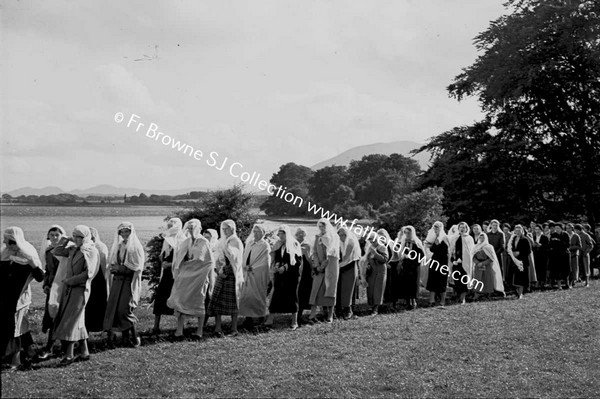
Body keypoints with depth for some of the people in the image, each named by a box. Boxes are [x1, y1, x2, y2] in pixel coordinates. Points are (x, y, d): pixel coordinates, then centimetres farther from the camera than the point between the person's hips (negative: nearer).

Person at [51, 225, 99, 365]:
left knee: (71, 321, -7)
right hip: (68, 288, 7)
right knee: (78, 321, 10)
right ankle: (84, 352, 18)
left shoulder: (91, 251, -9)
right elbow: (57, 252, 19)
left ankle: (69, 354, -2)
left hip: (80, 289, -7)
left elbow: (88, 273, -17)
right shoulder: (73, 249, 11)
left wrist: (70, 280, -13)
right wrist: (65, 241, 8)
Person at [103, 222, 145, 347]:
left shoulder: (136, 246, -4)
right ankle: (125, 336, 6)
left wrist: (121, 268, -15)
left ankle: (134, 337, 3)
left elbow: (137, 267, -10)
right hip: (117, 281, 6)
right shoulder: (118, 246, 13)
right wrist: (113, 268, -3)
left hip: (130, 282, -6)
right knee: (113, 308, -1)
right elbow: (112, 263, 19)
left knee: (125, 310, -11)